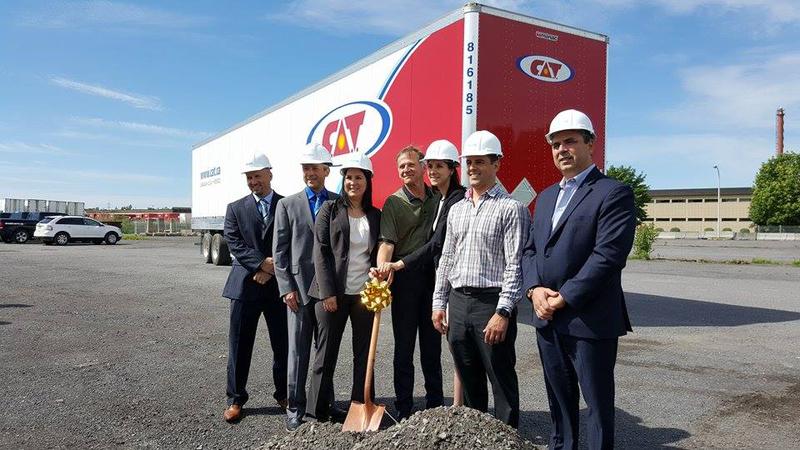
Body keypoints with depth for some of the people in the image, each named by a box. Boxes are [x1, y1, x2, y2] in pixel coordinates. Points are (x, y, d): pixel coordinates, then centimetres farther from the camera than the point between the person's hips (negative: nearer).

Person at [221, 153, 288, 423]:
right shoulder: (236, 208, 8)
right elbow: (234, 243, -4)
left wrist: (271, 270, -11)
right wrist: (262, 263, -16)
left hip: (279, 286, 0)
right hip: (245, 285, 1)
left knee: (283, 344, 8)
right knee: (240, 344, 5)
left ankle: (284, 394, 24)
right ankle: (236, 399, 18)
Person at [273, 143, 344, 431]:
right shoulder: (288, 205, 4)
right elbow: (280, 251, 1)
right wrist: (287, 288, -6)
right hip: (299, 287, -1)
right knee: (298, 350, 5)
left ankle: (326, 402, 23)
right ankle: (295, 408, 15)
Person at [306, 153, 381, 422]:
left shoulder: (375, 215, 10)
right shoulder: (330, 209, 0)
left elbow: (378, 254, 14)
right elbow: (321, 251, -5)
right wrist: (327, 292, -11)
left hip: (365, 293, 3)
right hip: (333, 292, -3)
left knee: (364, 353, 8)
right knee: (326, 352, 4)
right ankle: (318, 413, 15)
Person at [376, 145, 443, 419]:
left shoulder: (437, 198, 8)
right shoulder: (394, 202, -3)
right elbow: (387, 241, -16)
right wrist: (382, 267, -34)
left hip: (432, 274, 3)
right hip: (405, 277, -3)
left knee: (432, 343, 13)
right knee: (404, 345, 5)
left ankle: (435, 403, 27)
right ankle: (403, 409, 16)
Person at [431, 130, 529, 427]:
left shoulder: (511, 208, -6)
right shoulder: (456, 209, 14)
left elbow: (515, 265, -12)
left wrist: (503, 312, -18)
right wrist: (439, 303, 12)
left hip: (492, 303, -6)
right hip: (458, 302, 6)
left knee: (501, 381, 3)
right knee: (469, 380, 16)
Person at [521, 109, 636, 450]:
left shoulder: (614, 192, -7)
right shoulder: (547, 196, 16)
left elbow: (608, 254, -18)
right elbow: (530, 249, 13)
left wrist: (564, 298, -17)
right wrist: (535, 289, -5)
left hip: (590, 320, -7)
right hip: (547, 320, 7)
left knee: (598, 404, 6)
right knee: (559, 401, 18)